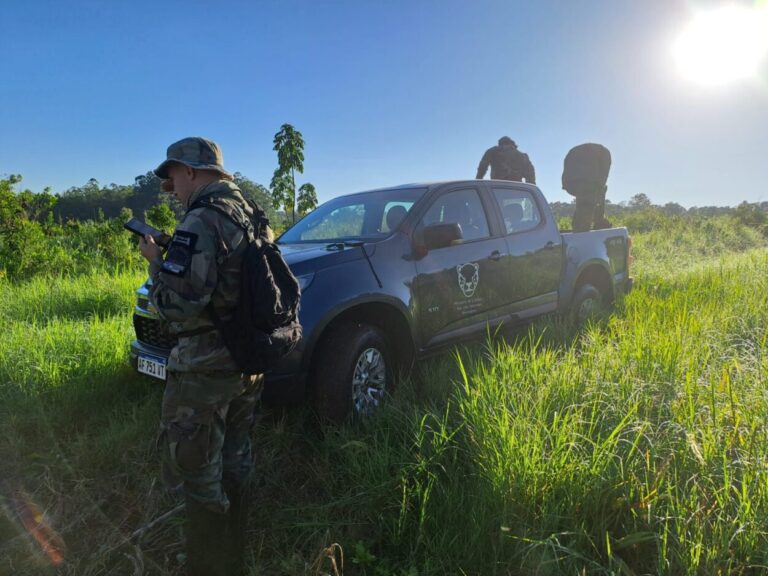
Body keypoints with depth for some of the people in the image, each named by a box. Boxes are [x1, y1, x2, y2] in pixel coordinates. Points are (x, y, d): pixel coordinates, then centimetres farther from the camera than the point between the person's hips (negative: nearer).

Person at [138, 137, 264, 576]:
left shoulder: (200, 222, -17)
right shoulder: (250, 215, 11)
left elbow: (176, 304, -22)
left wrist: (156, 260, -5)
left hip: (206, 368, -9)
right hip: (250, 360, 9)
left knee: (195, 472, 5)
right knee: (235, 464, 19)